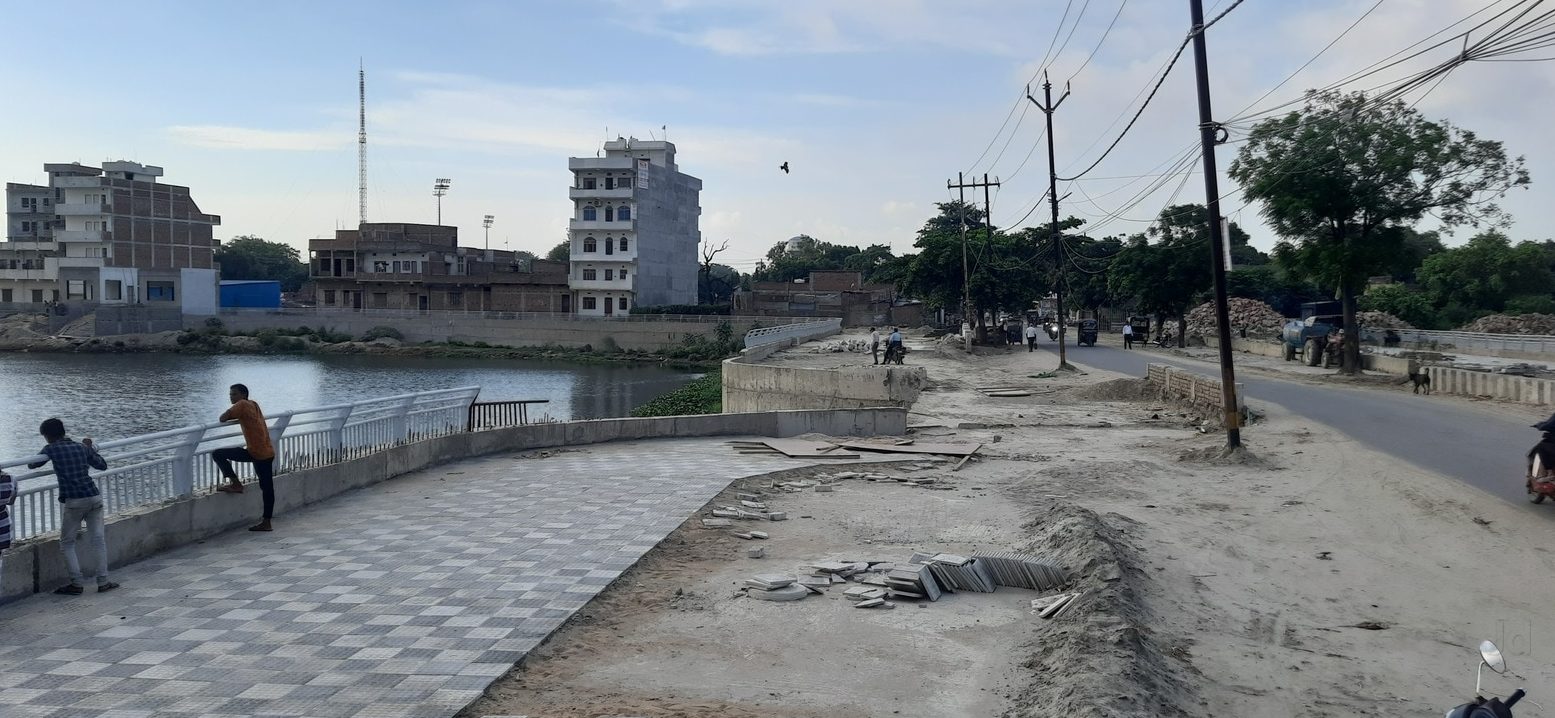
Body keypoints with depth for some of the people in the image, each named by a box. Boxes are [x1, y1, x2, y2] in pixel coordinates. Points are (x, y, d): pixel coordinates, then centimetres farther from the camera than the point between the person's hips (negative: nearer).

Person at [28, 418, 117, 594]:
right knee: (98, 539, 10)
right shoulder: (81, 447, 13)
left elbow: (31, 465, 16)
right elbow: (102, 465, 23)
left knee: (67, 543, 10)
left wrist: (44, 455, 36)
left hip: (73, 501, -4)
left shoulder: (51, 449, 2)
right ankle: (103, 582, 9)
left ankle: (77, 584, 5)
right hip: (94, 497, 4)